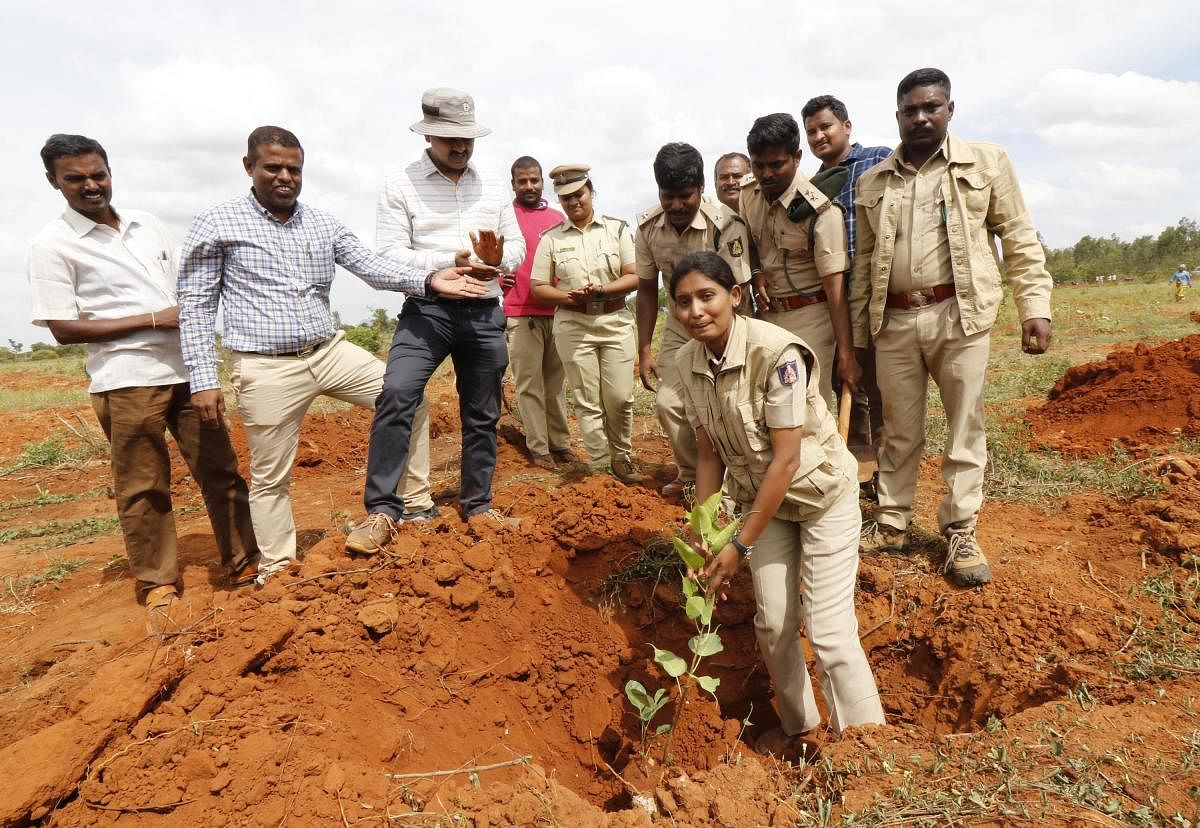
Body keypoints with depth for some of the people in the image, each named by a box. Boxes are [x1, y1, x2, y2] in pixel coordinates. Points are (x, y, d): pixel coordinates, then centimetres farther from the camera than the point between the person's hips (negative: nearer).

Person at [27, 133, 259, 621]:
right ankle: (158, 585, 18)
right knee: (143, 488, 4)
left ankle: (245, 563, 17)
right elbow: (63, 328, -9)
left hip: (187, 370, 5)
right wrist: (154, 320, -13)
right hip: (126, 381, -4)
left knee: (220, 470, 7)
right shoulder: (51, 246, -4)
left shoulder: (148, 225, 12)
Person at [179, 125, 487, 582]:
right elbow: (195, 306, -4)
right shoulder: (216, 224, -4)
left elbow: (370, 265, -1)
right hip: (267, 368, -4)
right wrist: (203, 380, -11)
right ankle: (277, 569, 23)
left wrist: (427, 280, -19)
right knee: (271, 478, 5)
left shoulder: (323, 224, 8)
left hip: (330, 351, 5)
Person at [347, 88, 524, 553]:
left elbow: (518, 246, 13)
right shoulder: (400, 185, 1)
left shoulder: (493, 186, 14)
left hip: (485, 313, 4)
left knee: (482, 414, 10)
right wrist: (448, 263, -22)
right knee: (396, 396, -22)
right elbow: (389, 254, -8)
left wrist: (499, 258, -12)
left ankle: (477, 504, 25)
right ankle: (382, 510, -13)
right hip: (427, 309, -4)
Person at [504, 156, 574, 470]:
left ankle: (560, 442, 16)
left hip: (557, 312, 4)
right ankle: (539, 449, 5)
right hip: (521, 315, -4)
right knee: (530, 385, 0)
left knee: (555, 382, 9)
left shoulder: (558, 217, 15)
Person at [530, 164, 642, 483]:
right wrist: (570, 296, -13)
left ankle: (622, 459, 20)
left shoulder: (617, 229, 5)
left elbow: (634, 276, 0)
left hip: (615, 322, 0)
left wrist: (602, 290, -16)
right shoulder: (551, 238, 5)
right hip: (573, 326, 0)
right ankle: (600, 469, 10)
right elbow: (538, 288, 4)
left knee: (620, 398, 0)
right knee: (588, 402, 2)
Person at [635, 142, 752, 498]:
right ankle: (690, 474, 23)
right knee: (668, 402, 1)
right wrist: (644, 350, 0)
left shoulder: (726, 225, -26)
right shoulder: (648, 226, -10)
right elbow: (647, 288, 0)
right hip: (679, 323, 5)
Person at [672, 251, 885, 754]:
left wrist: (741, 545, -23)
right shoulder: (687, 362, -10)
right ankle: (796, 722, 37)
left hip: (821, 489, -5)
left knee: (828, 630, -8)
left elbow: (786, 458, -27)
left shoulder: (777, 352, -29)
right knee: (773, 625, 11)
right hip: (762, 495, 5)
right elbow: (710, 452, -1)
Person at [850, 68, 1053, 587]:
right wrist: (857, 331, 11)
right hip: (895, 320, 2)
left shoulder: (987, 163, 5)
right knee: (899, 429, 10)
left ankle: (960, 533, 16)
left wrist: (1035, 306, -5)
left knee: (965, 427, 4)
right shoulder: (872, 182, 11)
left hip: (960, 315, -2)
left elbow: (1020, 241, 4)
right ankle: (892, 523, 22)